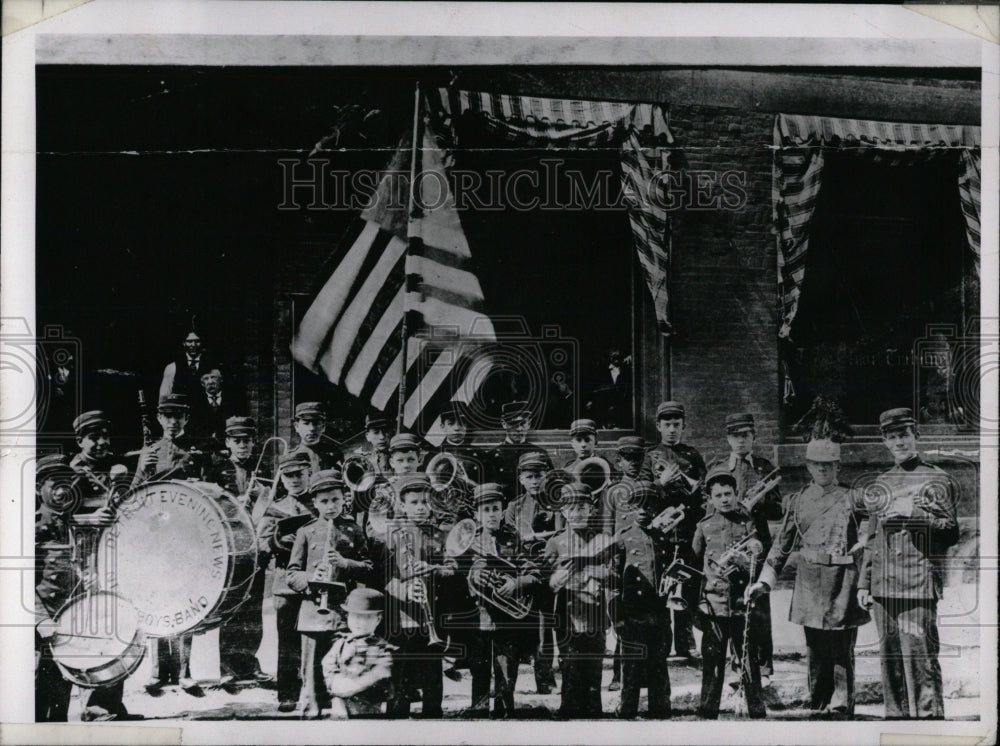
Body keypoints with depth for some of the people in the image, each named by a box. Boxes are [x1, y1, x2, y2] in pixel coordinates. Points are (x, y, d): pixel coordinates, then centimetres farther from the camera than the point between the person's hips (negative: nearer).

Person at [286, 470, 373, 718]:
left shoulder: (353, 531, 11)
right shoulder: (306, 533, 8)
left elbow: (368, 569, 8)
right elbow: (292, 574, 7)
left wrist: (345, 563, -10)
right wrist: (310, 579, -14)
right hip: (314, 611, -1)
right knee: (313, 671, -2)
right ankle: (311, 712, 4)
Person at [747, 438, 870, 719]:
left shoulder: (850, 500, 3)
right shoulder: (798, 501, 12)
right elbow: (783, 544, 16)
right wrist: (764, 581, 11)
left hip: (842, 580, -3)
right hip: (810, 582, 3)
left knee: (841, 651, -4)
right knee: (814, 650, 6)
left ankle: (841, 709, -1)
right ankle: (818, 708, 14)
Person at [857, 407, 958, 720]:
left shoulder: (937, 480, 2)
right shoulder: (881, 484, 17)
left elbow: (951, 533, -2)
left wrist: (916, 513, -15)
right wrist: (863, 583, 15)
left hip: (919, 584, -5)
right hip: (883, 586, 5)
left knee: (921, 659, -10)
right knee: (891, 660, 7)